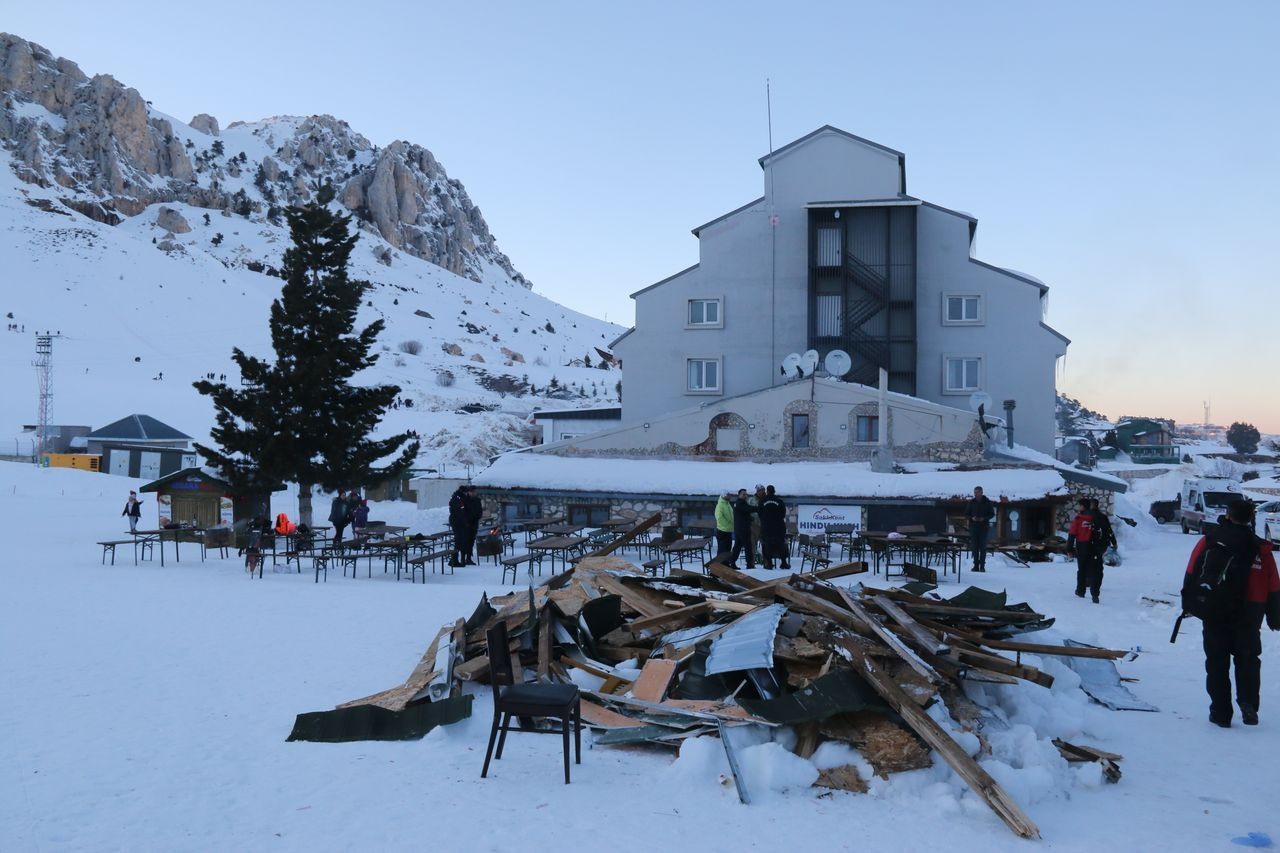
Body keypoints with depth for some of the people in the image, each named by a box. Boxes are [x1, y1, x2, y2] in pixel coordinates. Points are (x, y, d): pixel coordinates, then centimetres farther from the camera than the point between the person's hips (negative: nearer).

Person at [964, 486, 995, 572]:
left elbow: (992, 514, 4)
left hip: (984, 527, -2)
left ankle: (982, 566, 0)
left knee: (983, 546, -4)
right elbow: (966, 514, 9)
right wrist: (972, 518, -12)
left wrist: (984, 518, -13)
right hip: (973, 527, 2)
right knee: (974, 547, 1)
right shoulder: (971, 503, 5)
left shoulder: (987, 502, 1)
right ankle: (976, 565, 6)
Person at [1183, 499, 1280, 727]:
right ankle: (1248, 702, -3)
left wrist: (1188, 602, 3)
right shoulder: (1260, 547, 1)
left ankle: (1221, 712, 7)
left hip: (1215, 613, -1)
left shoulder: (1209, 540, -4)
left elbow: (1192, 574, -6)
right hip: (1249, 613, 1)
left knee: (1217, 661, 7)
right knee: (1248, 658, 15)